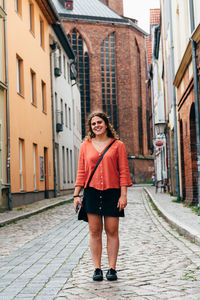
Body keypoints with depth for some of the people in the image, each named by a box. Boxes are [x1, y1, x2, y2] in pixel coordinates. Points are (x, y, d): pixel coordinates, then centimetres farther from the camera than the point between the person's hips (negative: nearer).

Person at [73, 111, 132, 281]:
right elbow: (81, 172, 9)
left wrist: (123, 195, -6)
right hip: (92, 192, 1)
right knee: (94, 232, 3)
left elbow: (124, 171, 1)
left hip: (112, 192, -1)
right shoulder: (86, 145, 9)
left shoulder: (117, 145, 4)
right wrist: (76, 195, 3)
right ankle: (97, 269, 10)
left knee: (112, 231, 2)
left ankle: (112, 269, 10)